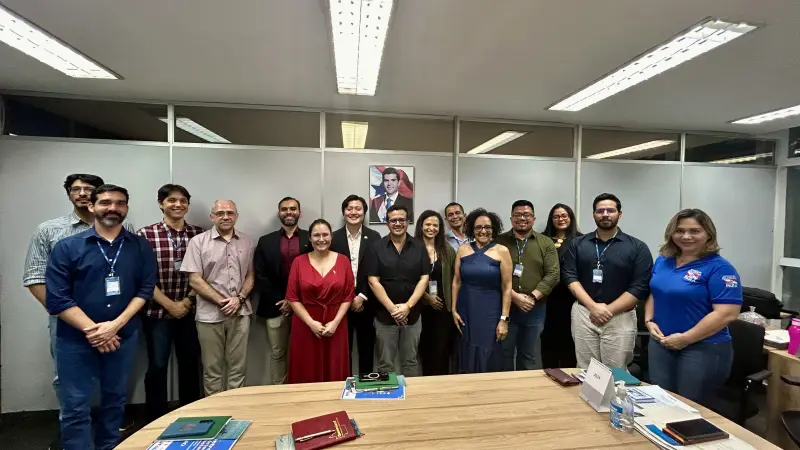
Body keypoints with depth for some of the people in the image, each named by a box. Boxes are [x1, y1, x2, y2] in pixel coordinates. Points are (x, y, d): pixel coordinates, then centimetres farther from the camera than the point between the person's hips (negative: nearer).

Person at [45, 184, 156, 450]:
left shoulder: (140, 247, -1)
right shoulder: (67, 247, -5)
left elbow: (146, 289, -4)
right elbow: (57, 299, -8)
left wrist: (116, 324, -15)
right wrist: (92, 330, -15)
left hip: (124, 336, 2)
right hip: (76, 339, -2)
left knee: (115, 400, 17)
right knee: (76, 408, 5)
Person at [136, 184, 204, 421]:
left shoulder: (199, 234, 0)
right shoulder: (145, 235, -7)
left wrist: (188, 300, -7)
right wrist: (170, 305, -10)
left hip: (190, 311, 3)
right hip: (157, 312, -2)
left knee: (190, 364, 13)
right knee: (157, 366, 9)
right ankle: (156, 419, 29)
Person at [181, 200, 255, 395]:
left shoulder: (247, 241, 5)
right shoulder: (198, 242, -3)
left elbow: (250, 275, 8)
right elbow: (195, 280, -6)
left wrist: (239, 298, -7)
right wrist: (222, 301, -11)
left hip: (240, 313, 2)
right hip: (210, 314, -2)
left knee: (238, 366, 11)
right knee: (212, 368, 12)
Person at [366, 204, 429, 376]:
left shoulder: (419, 247, 1)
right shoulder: (377, 247, -3)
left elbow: (424, 279, -3)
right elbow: (373, 281, -7)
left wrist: (408, 306, -13)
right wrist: (392, 308, -14)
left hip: (412, 314, 1)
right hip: (385, 315, -1)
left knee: (410, 361, 15)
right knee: (385, 363, 10)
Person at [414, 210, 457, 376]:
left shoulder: (447, 250, 7)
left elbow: (454, 279, 8)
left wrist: (453, 304, 1)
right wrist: (427, 296, -10)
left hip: (444, 307, 2)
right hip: (421, 307, -2)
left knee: (442, 350, 3)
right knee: (425, 348, 10)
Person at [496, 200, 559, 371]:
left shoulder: (546, 243, 5)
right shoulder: (500, 241, 0)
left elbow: (553, 274, -3)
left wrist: (532, 297, -14)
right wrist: (514, 296, -16)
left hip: (535, 309, 1)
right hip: (505, 307, -1)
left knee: (530, 357, 15)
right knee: (504, 354, 11)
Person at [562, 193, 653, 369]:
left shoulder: (637, 247, 0)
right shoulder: (577, 244, 6)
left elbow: (640, 287, -7)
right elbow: (570, 276, -1)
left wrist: (608, 310, -11)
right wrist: (593, 306, -12)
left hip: (620, 318, -1)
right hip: (583, 314, 2)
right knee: (585, 372, 10)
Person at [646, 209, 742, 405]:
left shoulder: (719, 268, -13)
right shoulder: (663, 260, 6)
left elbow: (727, 314, -19)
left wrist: (685, 338, -20)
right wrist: (649, 321, -1)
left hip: (703, 348, -5)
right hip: (660, 344, 6)